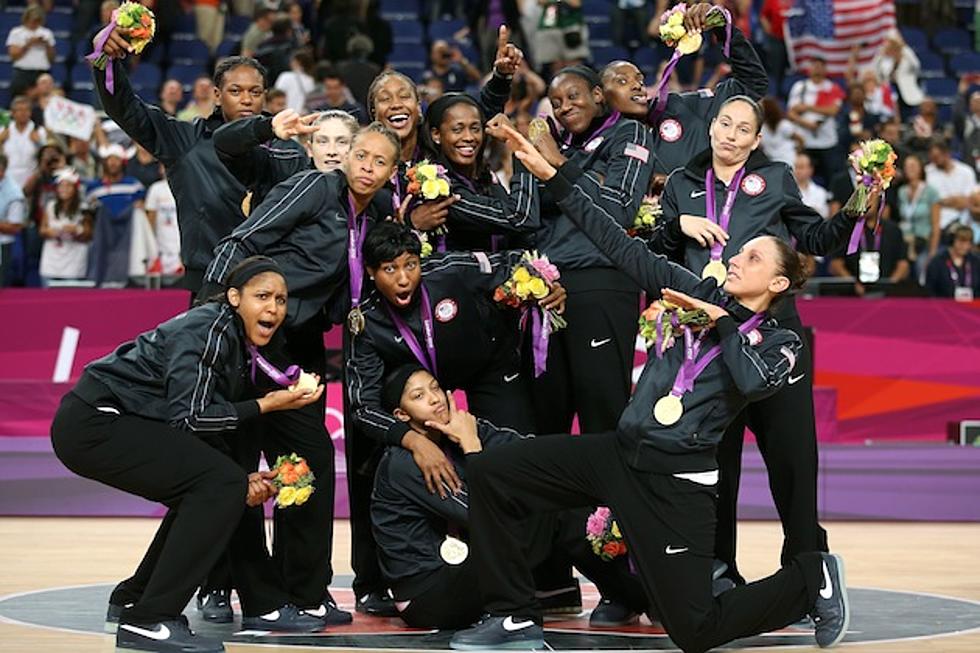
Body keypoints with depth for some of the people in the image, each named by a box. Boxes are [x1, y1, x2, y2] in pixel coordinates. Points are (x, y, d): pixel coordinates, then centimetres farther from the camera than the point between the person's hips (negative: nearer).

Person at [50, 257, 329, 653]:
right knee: (220, 484, -17)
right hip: (93, 423, -10)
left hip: (117, 423, 10)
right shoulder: (207, 329, -15)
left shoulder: (238, 341, 13)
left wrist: (243, 481, -4)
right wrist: (265, 405, -14)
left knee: (205, 492, 18)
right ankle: (149, 621, -17)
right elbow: (187, 417, -20)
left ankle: (133, 600, 25)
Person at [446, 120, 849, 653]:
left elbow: (754, 380, -22)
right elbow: (621, 247, 9)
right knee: (488, 472, -8)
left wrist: (719, 321, -7)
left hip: (675, 479, -5)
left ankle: (811, 580, 22)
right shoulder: (699, 292, 12)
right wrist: (554, 177, 5)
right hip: (619, 452, 5)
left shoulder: (779, 341, 2)